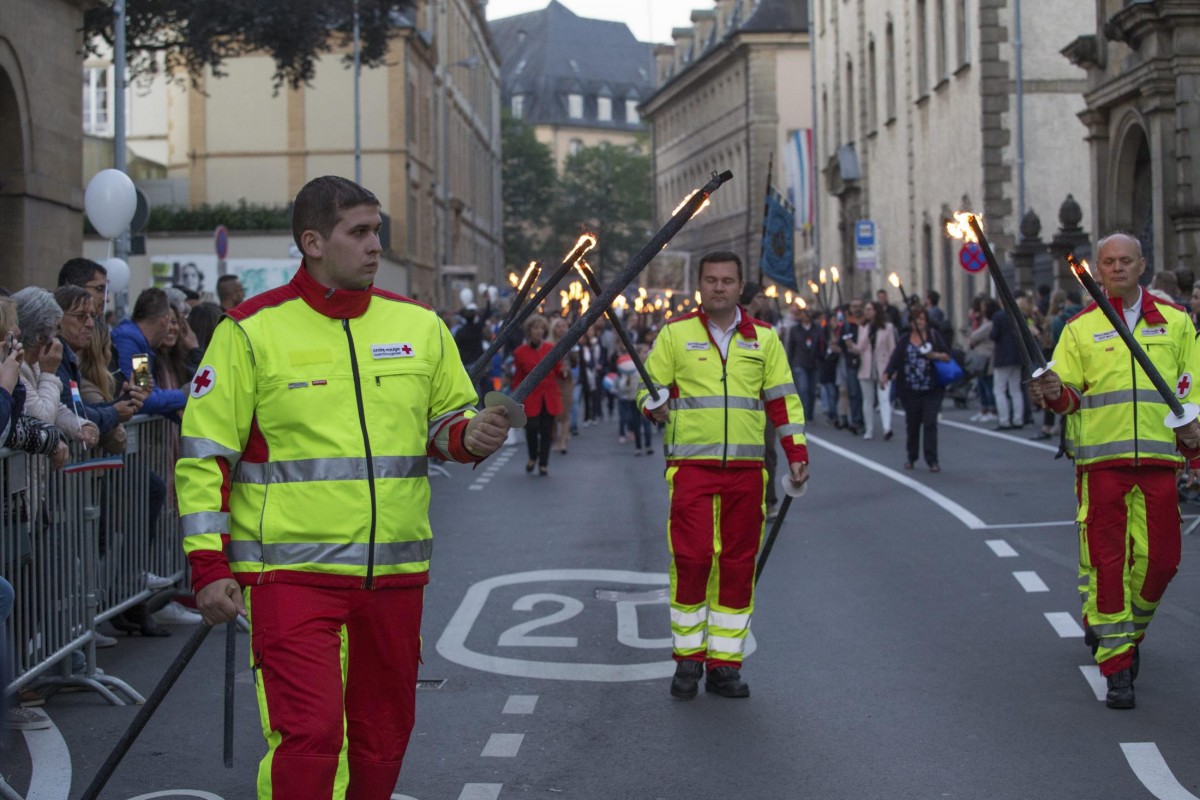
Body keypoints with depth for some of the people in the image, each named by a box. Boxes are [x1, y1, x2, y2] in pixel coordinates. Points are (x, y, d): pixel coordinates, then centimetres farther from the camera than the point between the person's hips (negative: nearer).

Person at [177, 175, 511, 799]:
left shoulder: (418, 325, 7)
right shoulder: (251, 331, -5)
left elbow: (446, 419, 20)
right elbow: (205, 454, -3)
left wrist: (469, 435, -5)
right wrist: (208, 566, -9)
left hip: (394, 572, 5)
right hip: (290, 572, -4)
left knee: (384, 734, 13)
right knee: (309, 731, -13)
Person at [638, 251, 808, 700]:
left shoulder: (763, 338, 11)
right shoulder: (675, 333, 5)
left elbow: (782, 399, 13)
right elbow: (649, 388, 6)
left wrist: (796, 453, 6)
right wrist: (655, 407, -16)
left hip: (746, 468, 3)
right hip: (690, 464, -2)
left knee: (738, 565, 3)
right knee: (690, 559, -8)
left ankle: (725, 663, 11)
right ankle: (687, 659, 6)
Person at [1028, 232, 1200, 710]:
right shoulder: (1080, 328, 6)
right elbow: (1069, 394, 5)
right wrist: (1054, 394, -18)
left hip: (1158, 457, 1)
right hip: (1101, 457, -1)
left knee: (1159, 559, 1)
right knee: (1104, 562, -4)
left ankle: (1127, 632, 28)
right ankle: (1116, 664, 2)